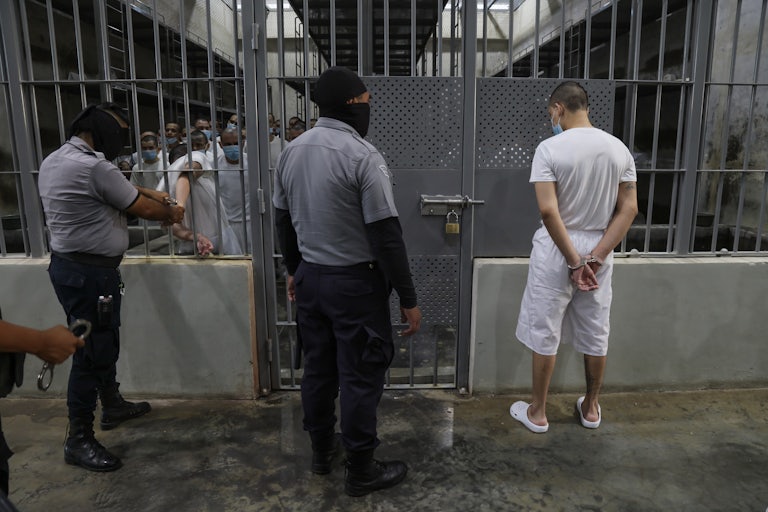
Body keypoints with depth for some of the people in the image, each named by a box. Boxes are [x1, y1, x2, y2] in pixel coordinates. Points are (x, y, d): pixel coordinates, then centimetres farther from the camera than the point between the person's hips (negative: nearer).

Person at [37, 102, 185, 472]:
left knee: (104, 342, 21)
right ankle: (79, 440, 11)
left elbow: (113, 189, 23)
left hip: (72, 264, 11)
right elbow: (144, 210, -13)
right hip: (89, 272, -11)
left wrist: (146, 192, 14)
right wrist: (171, 213, 6)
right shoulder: (93, 167, -22)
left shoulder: (55, 160, 11)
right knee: (91, 350, -2)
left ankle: (112, 406, 38)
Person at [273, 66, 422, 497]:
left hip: (310, 277, 7)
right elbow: (386, 235, -18)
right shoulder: (363, 155, -17)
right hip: (355, 282, -7)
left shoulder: (291, 152, 5)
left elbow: (283, 220, 14)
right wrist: (409, 298, -12)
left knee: (318, 368, 18)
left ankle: (322, 450, 36)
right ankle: (361, 470, 20)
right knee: (361, 376, 5)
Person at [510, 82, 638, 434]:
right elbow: (629, 209, -2)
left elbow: (548, 210, -21)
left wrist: (574, 260, -15)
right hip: (598, 252, 5)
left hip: (555, 252, -4)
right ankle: (591, 408, 34)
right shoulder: (619, 149, 2)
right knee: (596, 335, 17)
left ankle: (537, 412, 21)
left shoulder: (550, 148, -13)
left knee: (545, 335, 8)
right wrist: (596, 256, -7)